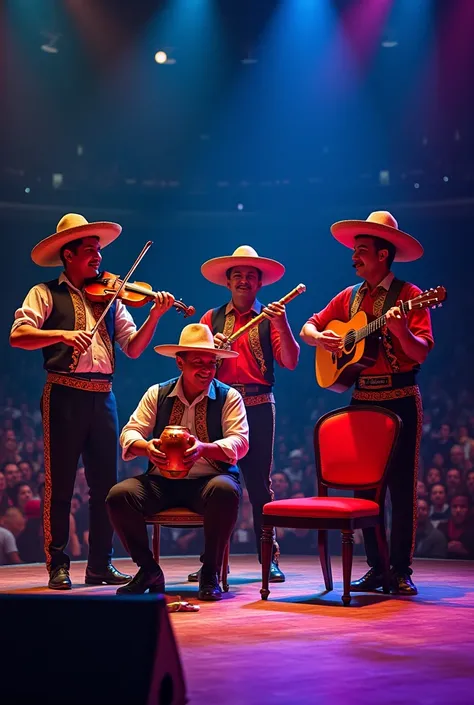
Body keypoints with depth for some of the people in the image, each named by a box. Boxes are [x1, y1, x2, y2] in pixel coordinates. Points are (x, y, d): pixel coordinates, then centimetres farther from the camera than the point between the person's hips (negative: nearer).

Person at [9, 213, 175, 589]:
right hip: (65, 395, -4)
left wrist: (155, 316, -7)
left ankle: (101, 564, 14)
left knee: (105, 483, 6)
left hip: (103, 397, 5)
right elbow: (18, 335, -11)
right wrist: (63, 334, -25)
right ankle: (58, 566, 6)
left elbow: (134, 347, 8)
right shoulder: (46, 294, 3)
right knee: (60, 482, -1)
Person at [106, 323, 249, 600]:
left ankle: (210, 574, -17)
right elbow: (129, 433, 4)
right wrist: (147, 447, -22)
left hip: (209, 481, -3)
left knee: (225, 491, -38)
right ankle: (148, 570, -3)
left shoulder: (229, 397, 3)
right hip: (163, 481, 3)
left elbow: (240, 442, -9)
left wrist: (204, 448, -30)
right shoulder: (157, 395, 10)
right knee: (119, 495, -25)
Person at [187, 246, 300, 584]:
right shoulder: (212, 318, 13)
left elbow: (291, 362, -3)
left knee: (259, 482, 0)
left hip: (258, 405, -1)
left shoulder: (269, 319, 8)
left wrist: (282, 324, -16)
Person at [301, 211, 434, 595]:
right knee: (365, 486, 6)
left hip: (400, 400, -5)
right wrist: (319, 337, -4)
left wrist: (401, 331, -31)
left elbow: (422, 353, -13)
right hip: (361, 400, 5)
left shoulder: (408, 295, -5)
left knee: (402, 487, -3)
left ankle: (401, 571, 2)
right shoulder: (349, 297, 11)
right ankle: (376, 567, 14)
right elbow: (308, 327, 17)